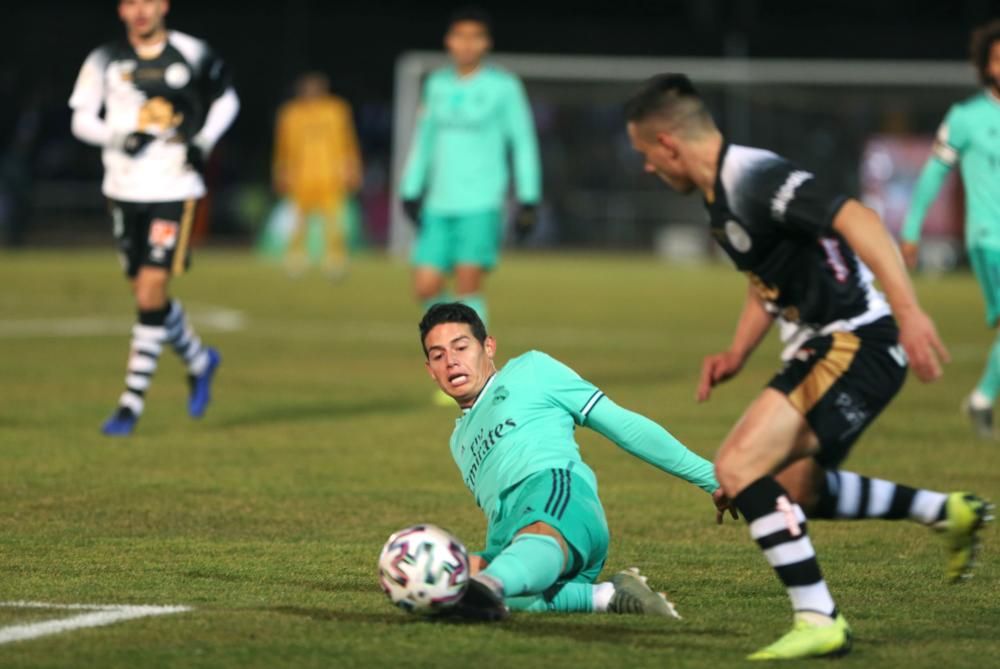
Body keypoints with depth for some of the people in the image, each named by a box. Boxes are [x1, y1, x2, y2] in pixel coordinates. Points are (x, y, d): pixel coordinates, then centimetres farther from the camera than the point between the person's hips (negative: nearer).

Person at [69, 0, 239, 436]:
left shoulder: (192, 55, -1)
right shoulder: (105, 61, 1)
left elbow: (226, 100, 15)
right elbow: (81, 119, 0)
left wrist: (203, 141, -1)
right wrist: (120, 137, -17)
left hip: (174, 190, -3)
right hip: (124, 189, 3)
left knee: (151, 295, -12)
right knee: (147, 295, 11)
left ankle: (132, 403, -6)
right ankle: (199, 361, 38)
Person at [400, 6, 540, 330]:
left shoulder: (503, 87, -1)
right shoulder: (437, 84, 12)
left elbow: (523, 143, 1)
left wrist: (528, 200, -3)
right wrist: (410, 191, 15)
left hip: (481, 205, -5)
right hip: (439, 206, 5)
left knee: (467, 285, -15)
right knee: (425, 288, -1)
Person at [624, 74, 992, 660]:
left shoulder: (753, 176, -19)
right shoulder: (724, 192, 13)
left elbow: (856, 220, -29)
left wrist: (908, 311, -36)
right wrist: (737, 356, 15)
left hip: (856, 343, -11)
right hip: (822, 347, 11)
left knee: (739, 466, -19)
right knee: (797, 491, 24)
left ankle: (819, 622, -16)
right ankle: (949, 513, 34)